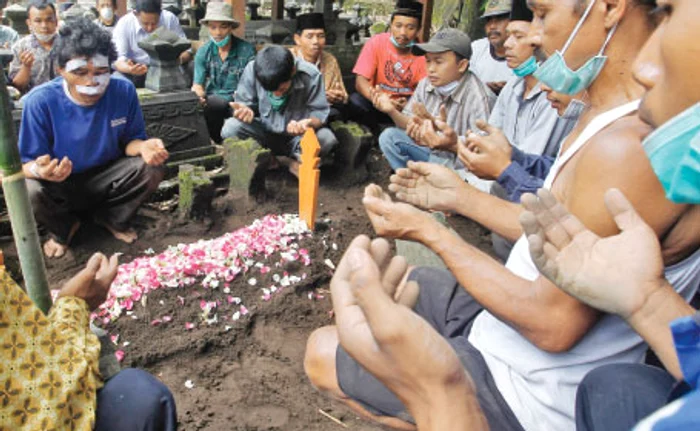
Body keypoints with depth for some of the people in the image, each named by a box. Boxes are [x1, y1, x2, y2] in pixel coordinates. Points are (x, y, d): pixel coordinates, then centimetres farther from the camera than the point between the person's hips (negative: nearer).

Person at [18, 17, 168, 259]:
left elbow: (130, 139, -5)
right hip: (59, 184, -2)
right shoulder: (41, 101, -23)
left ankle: (112, 218, 8)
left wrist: (144, 147, -30)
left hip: (106, 176, 2)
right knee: (28, 192, -33)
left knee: (153, 169, -22)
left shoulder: (124, 91, -16)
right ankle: (63, 228, 7)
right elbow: (26, 164, -18)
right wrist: (38, 169, -44)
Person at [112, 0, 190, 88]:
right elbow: (117, 58, -18)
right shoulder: (123, 24, -13)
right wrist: (129, 69, -42)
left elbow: (185, 50, -5)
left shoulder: (170, 19, -12)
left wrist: (179, 59, -30)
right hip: (135, 74, -3)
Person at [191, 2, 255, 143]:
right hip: (212, 99, 3)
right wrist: (198, 94, -23)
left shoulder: (247, 50, -7)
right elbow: (197, 85, 1)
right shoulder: (203, 51, 5)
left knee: (214, 104, -33)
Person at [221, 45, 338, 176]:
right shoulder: (252, 70, -17)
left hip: (299, 135, -1)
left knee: (327, 139, -32)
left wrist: (308, 123, -41)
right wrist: (245, 110, -30)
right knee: (230, 128, -26)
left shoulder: (311, 75, -21)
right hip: (264, 133, 2)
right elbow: (244, 102, -5)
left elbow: (320, 113, -17)